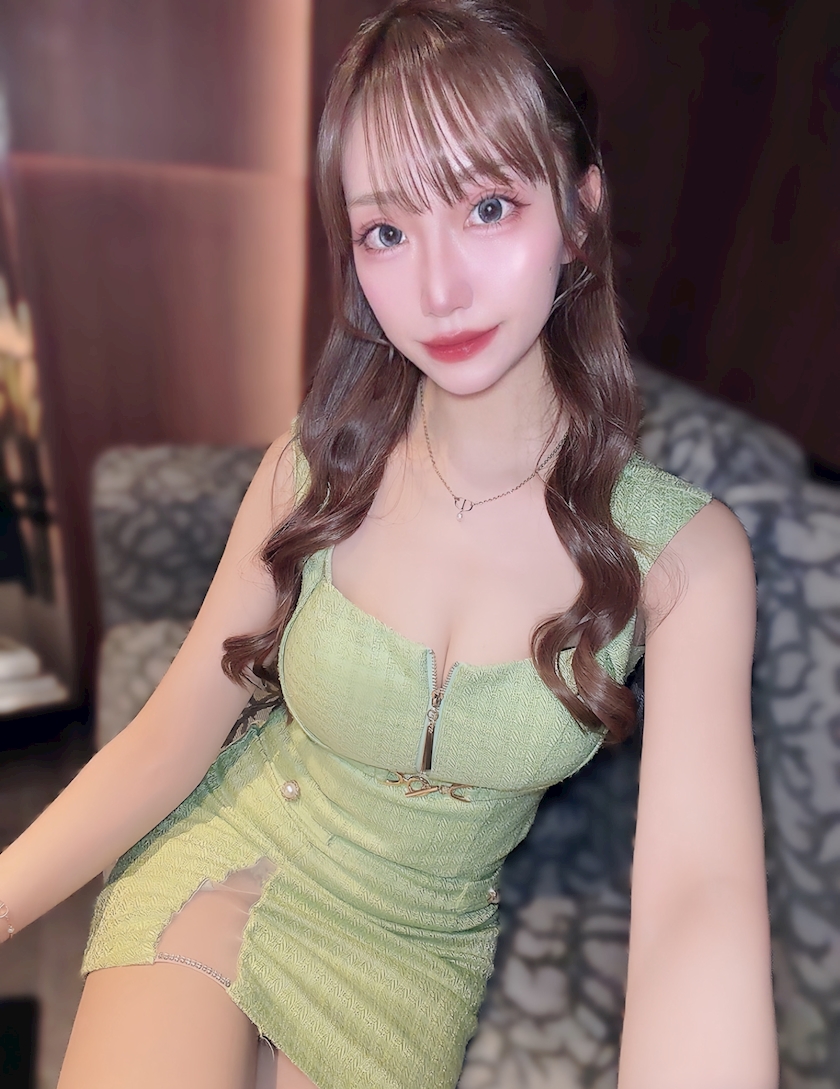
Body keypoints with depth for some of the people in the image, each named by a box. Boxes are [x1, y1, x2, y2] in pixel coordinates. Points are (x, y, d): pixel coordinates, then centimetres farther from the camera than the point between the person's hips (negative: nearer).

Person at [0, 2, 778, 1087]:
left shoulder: (683, 550, -19)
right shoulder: (318, 467, -15)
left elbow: (700, 896, -27)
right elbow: (170, 733, -11)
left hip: (412, 951, 1)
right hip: (213, 868, 0)